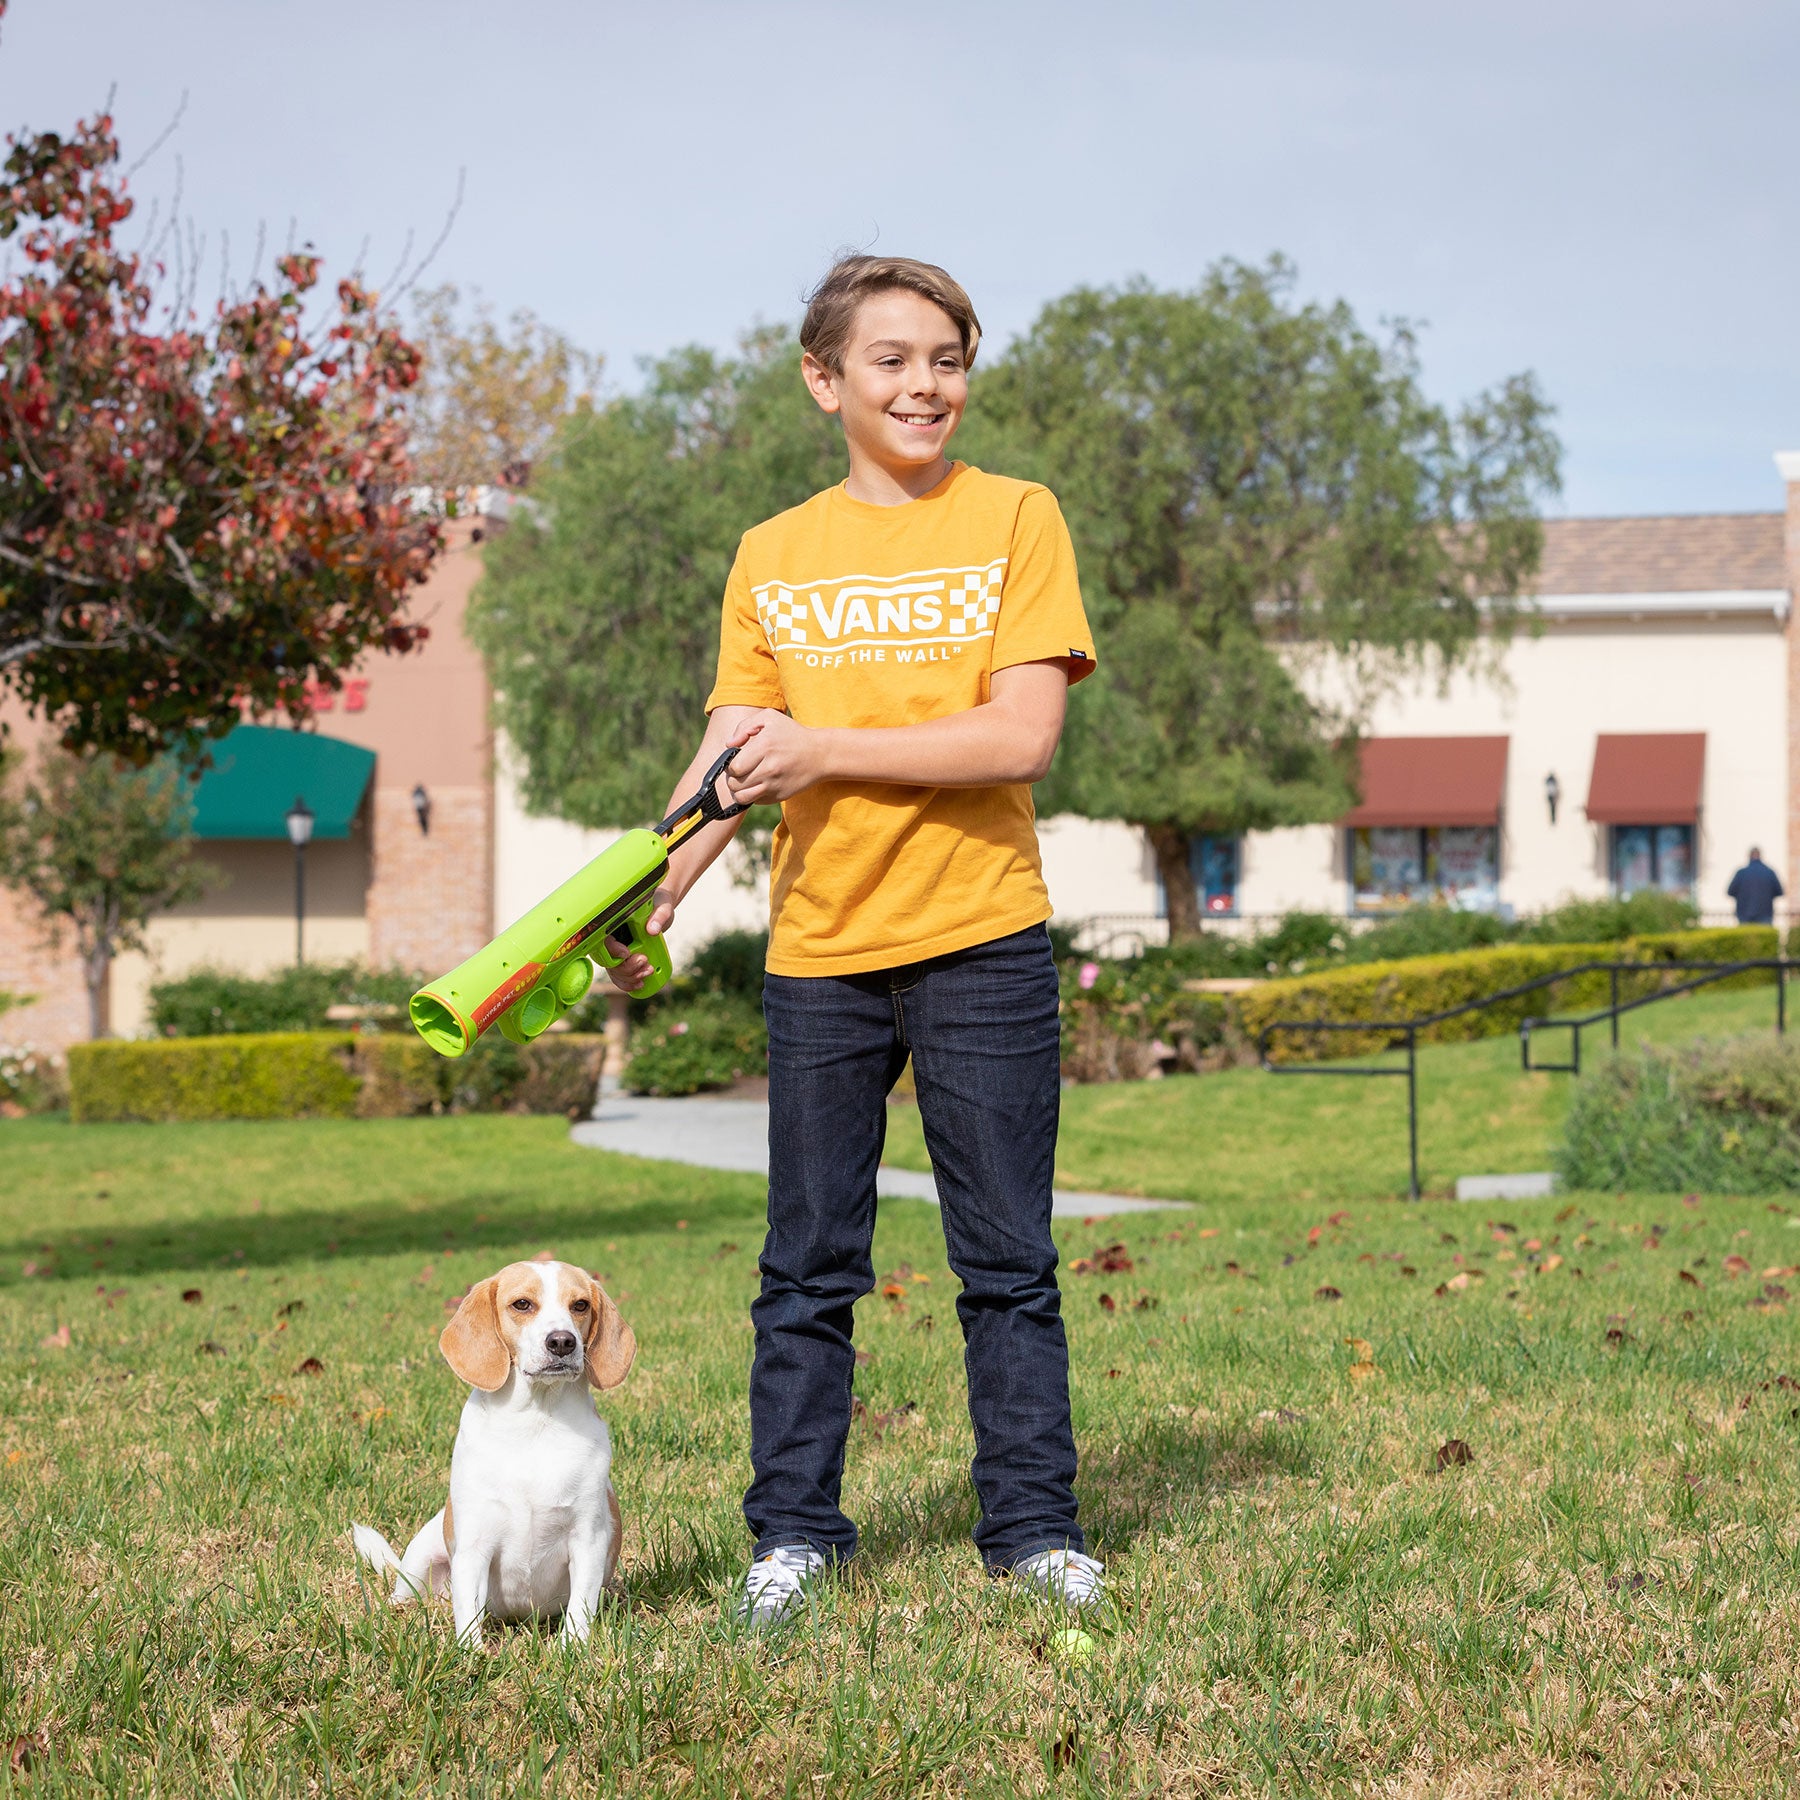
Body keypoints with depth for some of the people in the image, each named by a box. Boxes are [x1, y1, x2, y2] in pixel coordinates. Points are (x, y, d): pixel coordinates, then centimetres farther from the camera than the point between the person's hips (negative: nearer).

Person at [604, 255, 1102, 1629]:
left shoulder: (1015, 520, -1)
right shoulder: (774, 556, 8)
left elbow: (1022, 738, -11)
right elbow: (730, 759, 4)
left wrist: (825, 751, -16)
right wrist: (651, 898, -12)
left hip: (980, 940, -2)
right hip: (818, 951, 3)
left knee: (1007, 1258, 5)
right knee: (809, 1267, 8)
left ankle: (1033, 1524, 14)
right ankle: (795, 1529, 17)